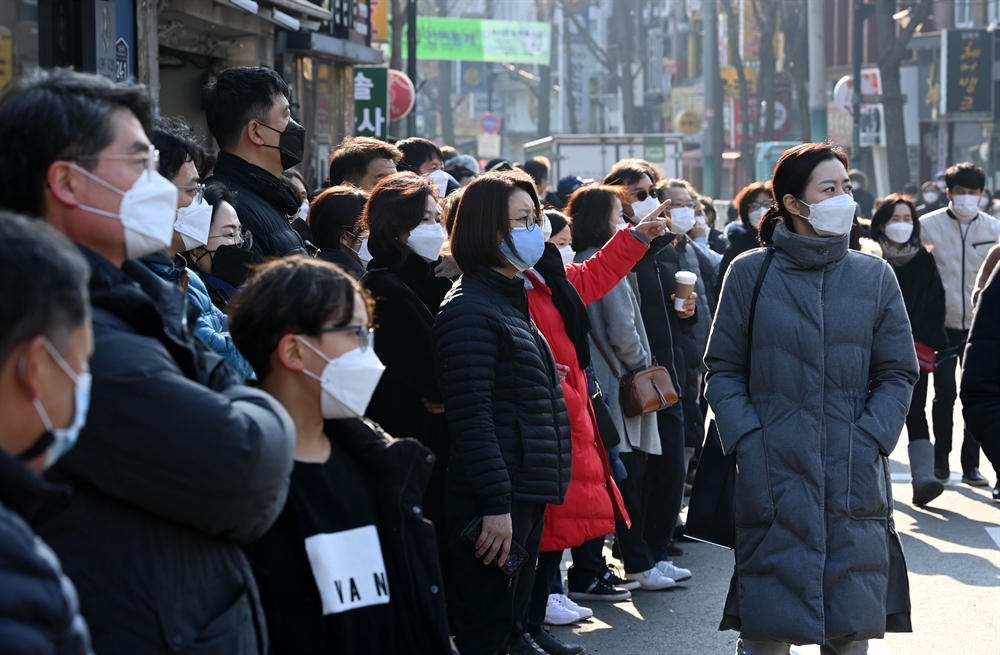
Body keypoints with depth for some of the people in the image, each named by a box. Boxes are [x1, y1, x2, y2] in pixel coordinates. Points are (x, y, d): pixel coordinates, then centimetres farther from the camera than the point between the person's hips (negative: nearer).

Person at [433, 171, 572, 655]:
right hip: (496, 501, -10)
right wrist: (494, 504, -22)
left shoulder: (511, 300, 17)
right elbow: (471, 416, -19)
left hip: (526, 495, 10)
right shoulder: (469, 309, -14)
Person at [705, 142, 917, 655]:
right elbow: (723, 371, 3)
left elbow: (897, 373, 7)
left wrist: (868, 441, -7)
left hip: (854, 479, 1)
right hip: (773, 479, -1)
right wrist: (747, 442, -10)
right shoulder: (750, 273, 3)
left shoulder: (875, 276, 6)